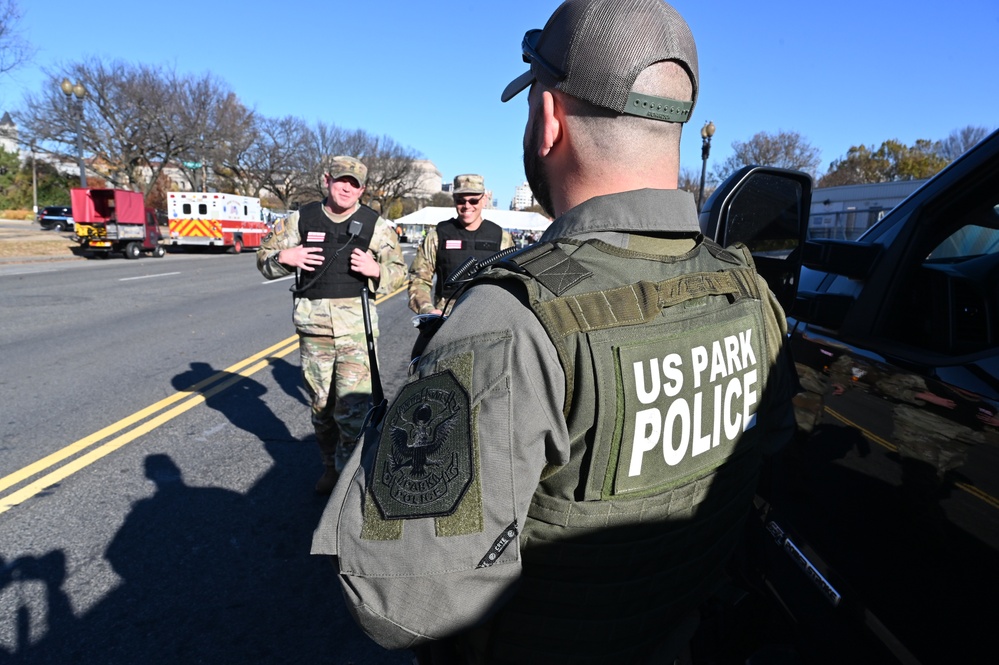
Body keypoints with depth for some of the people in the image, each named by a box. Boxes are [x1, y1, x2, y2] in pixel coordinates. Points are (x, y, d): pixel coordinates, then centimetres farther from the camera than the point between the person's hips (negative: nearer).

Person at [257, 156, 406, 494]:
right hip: (312, 324, 3)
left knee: (353, 406, -9)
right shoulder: (301, 219, 8)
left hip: (357, 325, -3)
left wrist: (375, 270, -13)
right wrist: (284, 257, -7)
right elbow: (264, 256, 15)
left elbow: (399, 272, 8)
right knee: (320, 403, 13)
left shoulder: (376, 225, 4)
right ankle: (330, 466, 31)